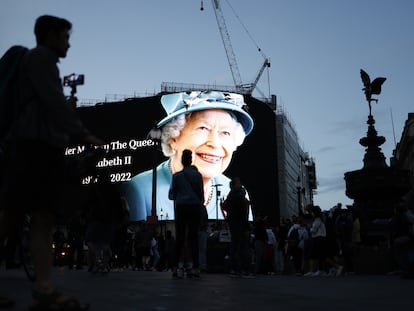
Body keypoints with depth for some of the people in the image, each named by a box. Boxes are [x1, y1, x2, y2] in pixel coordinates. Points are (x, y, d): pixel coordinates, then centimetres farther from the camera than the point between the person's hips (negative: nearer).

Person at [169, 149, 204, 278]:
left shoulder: (176, 175, 2)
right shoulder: (197, 175, 4)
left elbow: (171, 194, 4)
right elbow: (201, 193, 5)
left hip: (181, 207, 0)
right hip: (195, 207, 0)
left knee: (180, 237, 1)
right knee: (193, 237, 2)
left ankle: (178, 267, -2)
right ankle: (194, 267, 0)